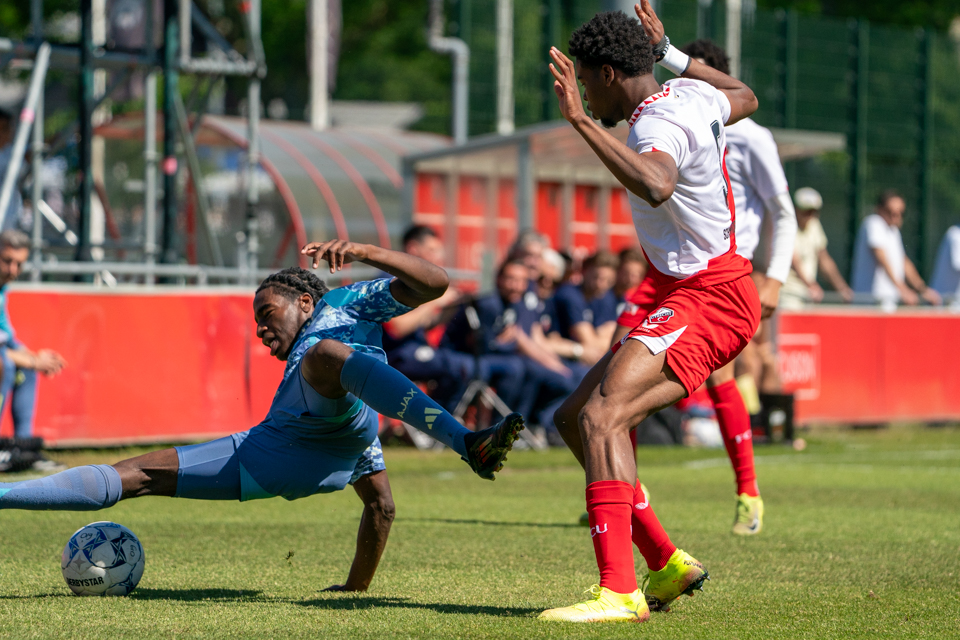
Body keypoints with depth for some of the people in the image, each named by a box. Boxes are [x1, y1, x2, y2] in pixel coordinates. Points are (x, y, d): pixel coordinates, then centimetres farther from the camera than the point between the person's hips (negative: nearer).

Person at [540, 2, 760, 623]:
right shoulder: (692, 95, 10)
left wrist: (581, 120, -41)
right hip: (711, 293, 11)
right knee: (576, 417, 11)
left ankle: (619, 592, -34)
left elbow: (654, 185, -44)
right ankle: (666, 564, 16)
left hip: (705, 301, -11)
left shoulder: (659, 125, -19)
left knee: (602, 416, -27)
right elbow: (745, 98, 35)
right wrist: (669, 52, 39)